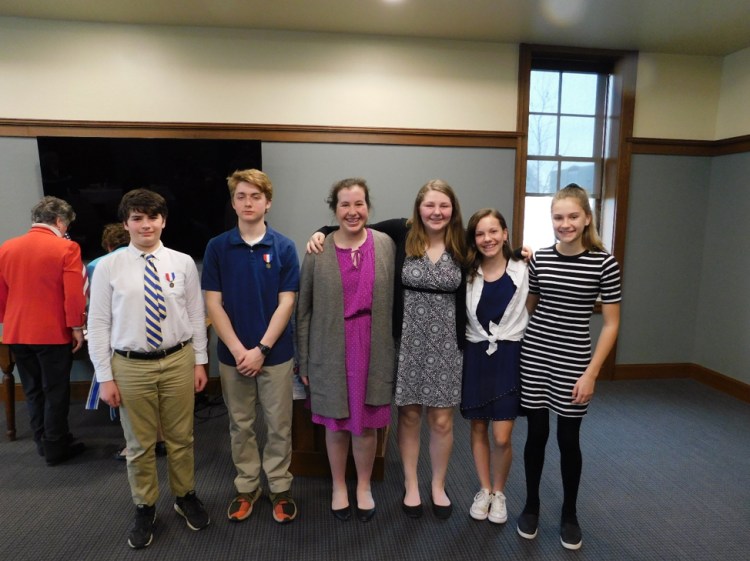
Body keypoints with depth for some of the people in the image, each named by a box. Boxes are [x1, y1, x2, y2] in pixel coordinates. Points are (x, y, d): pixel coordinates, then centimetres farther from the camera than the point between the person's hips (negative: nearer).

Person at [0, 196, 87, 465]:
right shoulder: (66, 248, -13)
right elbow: (74, 294, -17)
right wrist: (76, 327, -7)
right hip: (53, 332, -5)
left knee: (32, 391, 18)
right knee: (55, 392, 7)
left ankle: (42, 441, 30)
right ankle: (55, 448, 17)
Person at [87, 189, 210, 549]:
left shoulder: (183, 263, -1)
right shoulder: (108, 267, -4)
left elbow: (196, 315, 2)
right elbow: (98, 324, -2)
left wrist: (199, 361, 2)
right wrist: (105, 377, -4)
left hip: (178, 361, 1)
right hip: (131, 366, 0)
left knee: (181, 437, 15)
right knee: (139, 444, 14)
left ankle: (185, 497, 38)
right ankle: (145, 509, 36)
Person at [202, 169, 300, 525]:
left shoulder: (284, 247, -5)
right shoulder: (217, 247, -2)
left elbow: (286, 303, -7)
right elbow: (213, 303, -4)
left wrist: (261, 349, -13)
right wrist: (238, 349, -12)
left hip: (275, 353, -1)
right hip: (232, 354, 1)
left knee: (278, 425, 11)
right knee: (240, 425, 15)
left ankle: (280, 488, 29)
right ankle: (246, 487, 33)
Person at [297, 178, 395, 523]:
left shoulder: (386, 245, -2)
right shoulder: (318, 251, -5)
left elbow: (395, 301, 1)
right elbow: (304, 309, 0)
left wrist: (394, 352, 1)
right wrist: (304, 361, 1)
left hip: (373, 350, 1)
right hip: (331, 352, 0)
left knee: (367, 423, 13)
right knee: (336, 424, 14)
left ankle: (364, 486, 38)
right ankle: (339, 486, 39)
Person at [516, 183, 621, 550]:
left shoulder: (604, 262, -8)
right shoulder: (539, 258, 0)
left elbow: (611, 323, -6)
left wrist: (591, 373, -9)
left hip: (573, 361, -2)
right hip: (534, 355, 2)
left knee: (568, 438, 10)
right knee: (536, 433, 12)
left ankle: (569, 514, 34)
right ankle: (531, 506, 33)